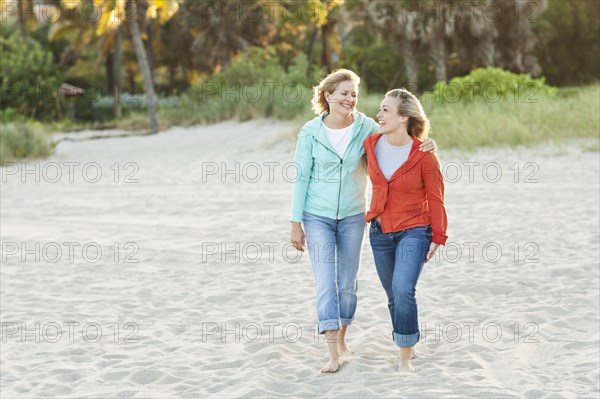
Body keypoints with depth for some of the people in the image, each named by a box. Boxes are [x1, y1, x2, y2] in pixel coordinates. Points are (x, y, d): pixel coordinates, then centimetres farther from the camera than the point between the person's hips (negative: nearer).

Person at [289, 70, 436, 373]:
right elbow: (301, 178, -2)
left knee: (348, 282, 10)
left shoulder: (366, 127, -5)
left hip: (352, 216, 2)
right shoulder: (310, 132, -7)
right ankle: (333, 354, -9)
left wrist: (423, 147, -18)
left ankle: (341, 338, 30)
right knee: (326, 282, -9)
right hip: (318, 216, -2)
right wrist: (296, 223, -4)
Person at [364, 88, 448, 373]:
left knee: (403, 290, -21)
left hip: (413, 231, -5)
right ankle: (408, 344, 33)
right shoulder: (371, 145, -3)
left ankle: (406, 358, -10)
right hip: (380, 230, 5)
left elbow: (435, 199, -6)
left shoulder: (424, 156, -15)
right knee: (394, 296, 12)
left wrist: (438, 238, -4)